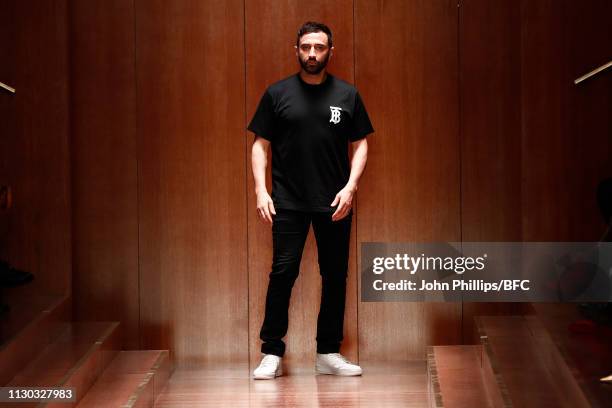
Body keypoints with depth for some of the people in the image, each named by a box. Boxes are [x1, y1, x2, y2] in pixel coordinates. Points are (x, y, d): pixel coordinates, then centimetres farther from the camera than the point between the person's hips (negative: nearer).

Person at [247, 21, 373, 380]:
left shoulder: (347, 95, 4)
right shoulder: (278, 94, 2)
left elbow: (360, 144, 6)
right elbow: (261, 145, 4)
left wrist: (351, 187, -8)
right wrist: (260, 190, -7)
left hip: (335, 202, 2)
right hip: (288, 202, -1)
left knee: (335, 276, 6)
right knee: (283, 273, -4)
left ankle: (329, 354, 16)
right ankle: (272, 354, 3)